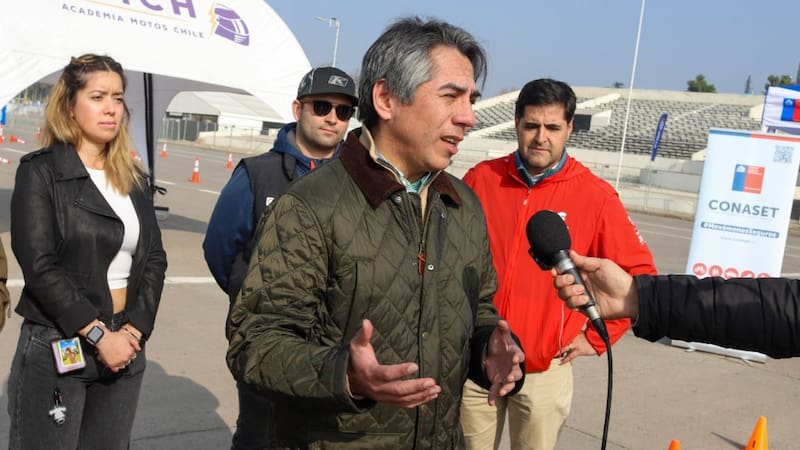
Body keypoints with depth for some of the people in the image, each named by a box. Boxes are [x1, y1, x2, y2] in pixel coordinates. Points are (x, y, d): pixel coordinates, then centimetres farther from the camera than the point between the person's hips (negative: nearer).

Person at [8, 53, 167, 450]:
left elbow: (154, 259, 6)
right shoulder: (40, 171, -6)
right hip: (56, 347, -4)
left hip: (124, 345, 5)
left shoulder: (134, 178, 10)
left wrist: (134, 329, -6)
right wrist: (98, 335, -16)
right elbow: (39, 267, -14)